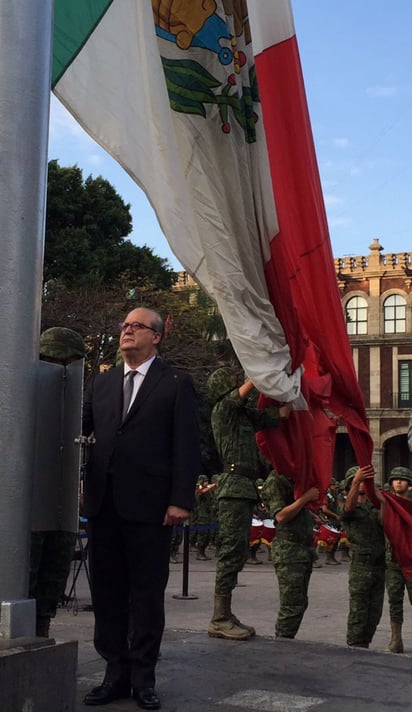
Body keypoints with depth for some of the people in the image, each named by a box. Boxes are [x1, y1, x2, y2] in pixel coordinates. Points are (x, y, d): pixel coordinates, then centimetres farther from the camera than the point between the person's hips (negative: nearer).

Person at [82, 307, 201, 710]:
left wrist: (181, 500, -11)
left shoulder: (176, 384, 1)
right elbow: (78, 426, 11)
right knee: (106, 592, 10)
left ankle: (143, 678, 14)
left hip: (149, 505, -5)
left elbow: (186, 446, -4)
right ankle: (116, 673, 20)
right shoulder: (102, 383, 16)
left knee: (147, 594, 4)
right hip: (103, 503, 5)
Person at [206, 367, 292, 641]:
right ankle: (219, 620, -11)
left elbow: (281, 413, 23)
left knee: (238, 552, 9)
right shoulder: (224, 408, -2)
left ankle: (225, 616, 13)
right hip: (235, 486, -9)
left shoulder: (246, 413, 21)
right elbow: (250, 386, -16)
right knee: (231, 550, -12)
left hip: (245, 489, 9)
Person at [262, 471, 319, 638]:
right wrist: (306, 497, -19)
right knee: (291, 605, -9)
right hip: (288, 549, -9)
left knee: (300, 603, 11)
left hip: (305, 548, 9)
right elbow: (280, 516, -20)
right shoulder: (275, 481, -10)